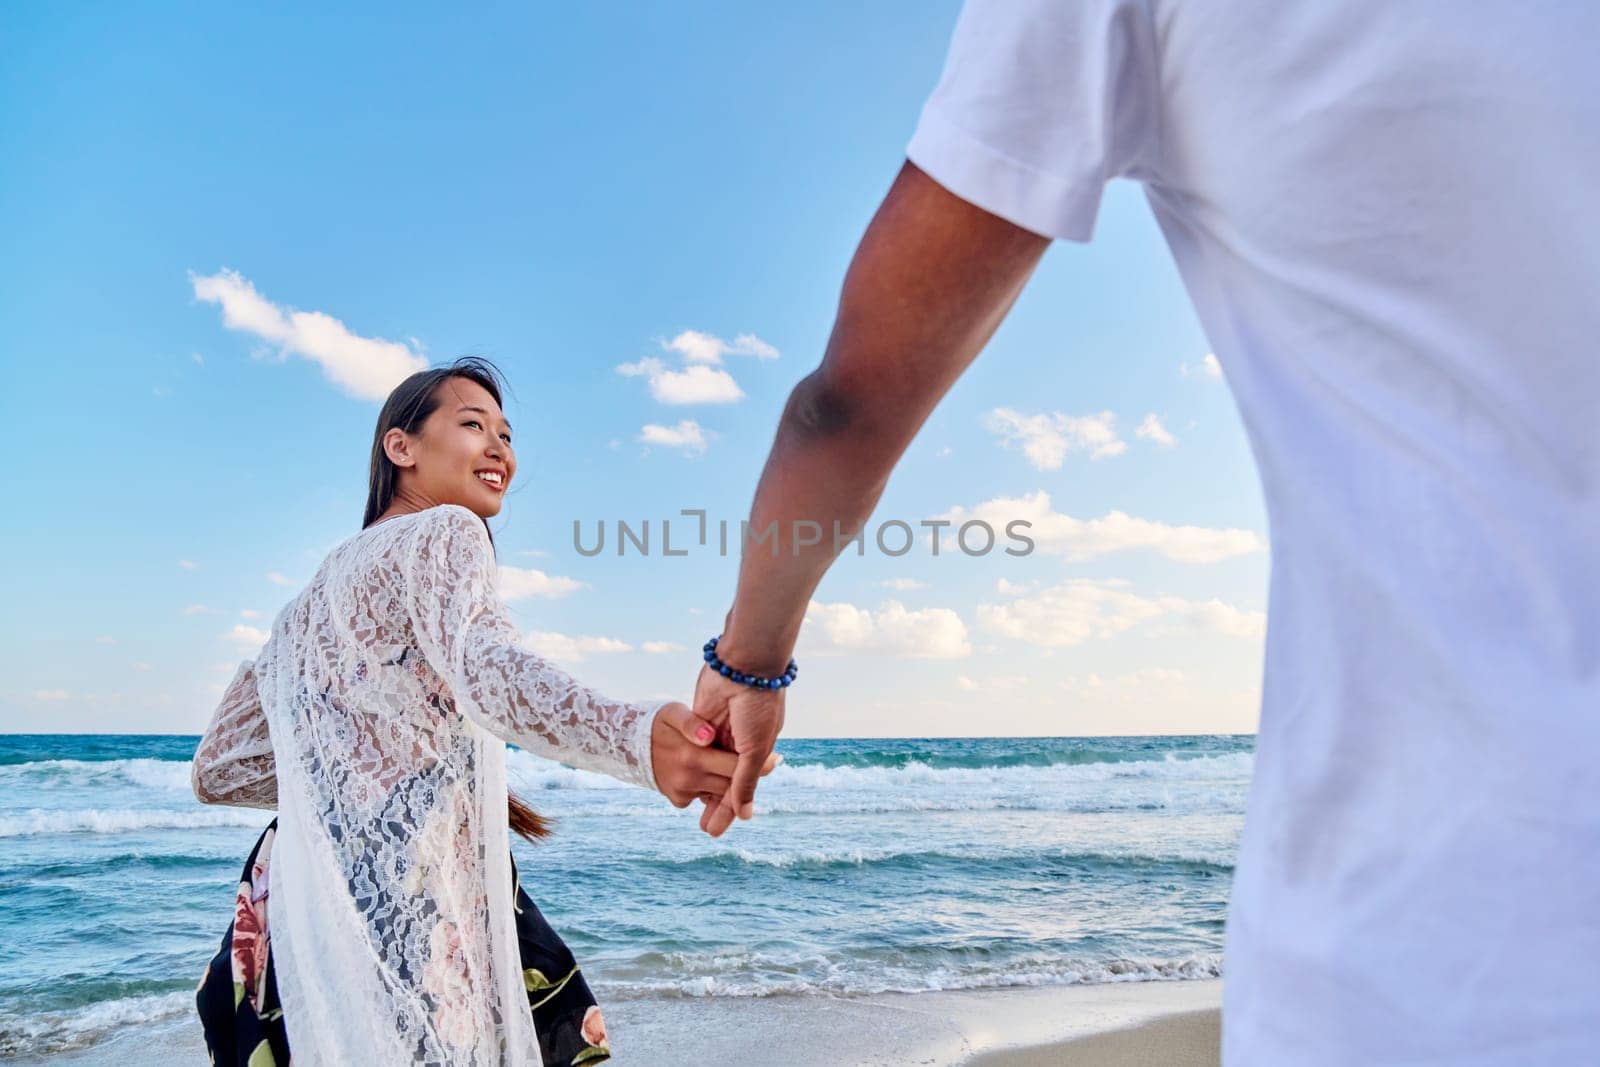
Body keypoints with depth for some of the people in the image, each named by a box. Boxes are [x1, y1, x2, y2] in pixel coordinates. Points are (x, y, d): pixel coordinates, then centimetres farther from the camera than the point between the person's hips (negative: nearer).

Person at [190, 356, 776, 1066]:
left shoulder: (309, 600, 18)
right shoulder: (444, 532, -7)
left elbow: (216, 772, 20)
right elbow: (485, 665, -31)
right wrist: (637, 738, -48)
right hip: (410, 910, -9)